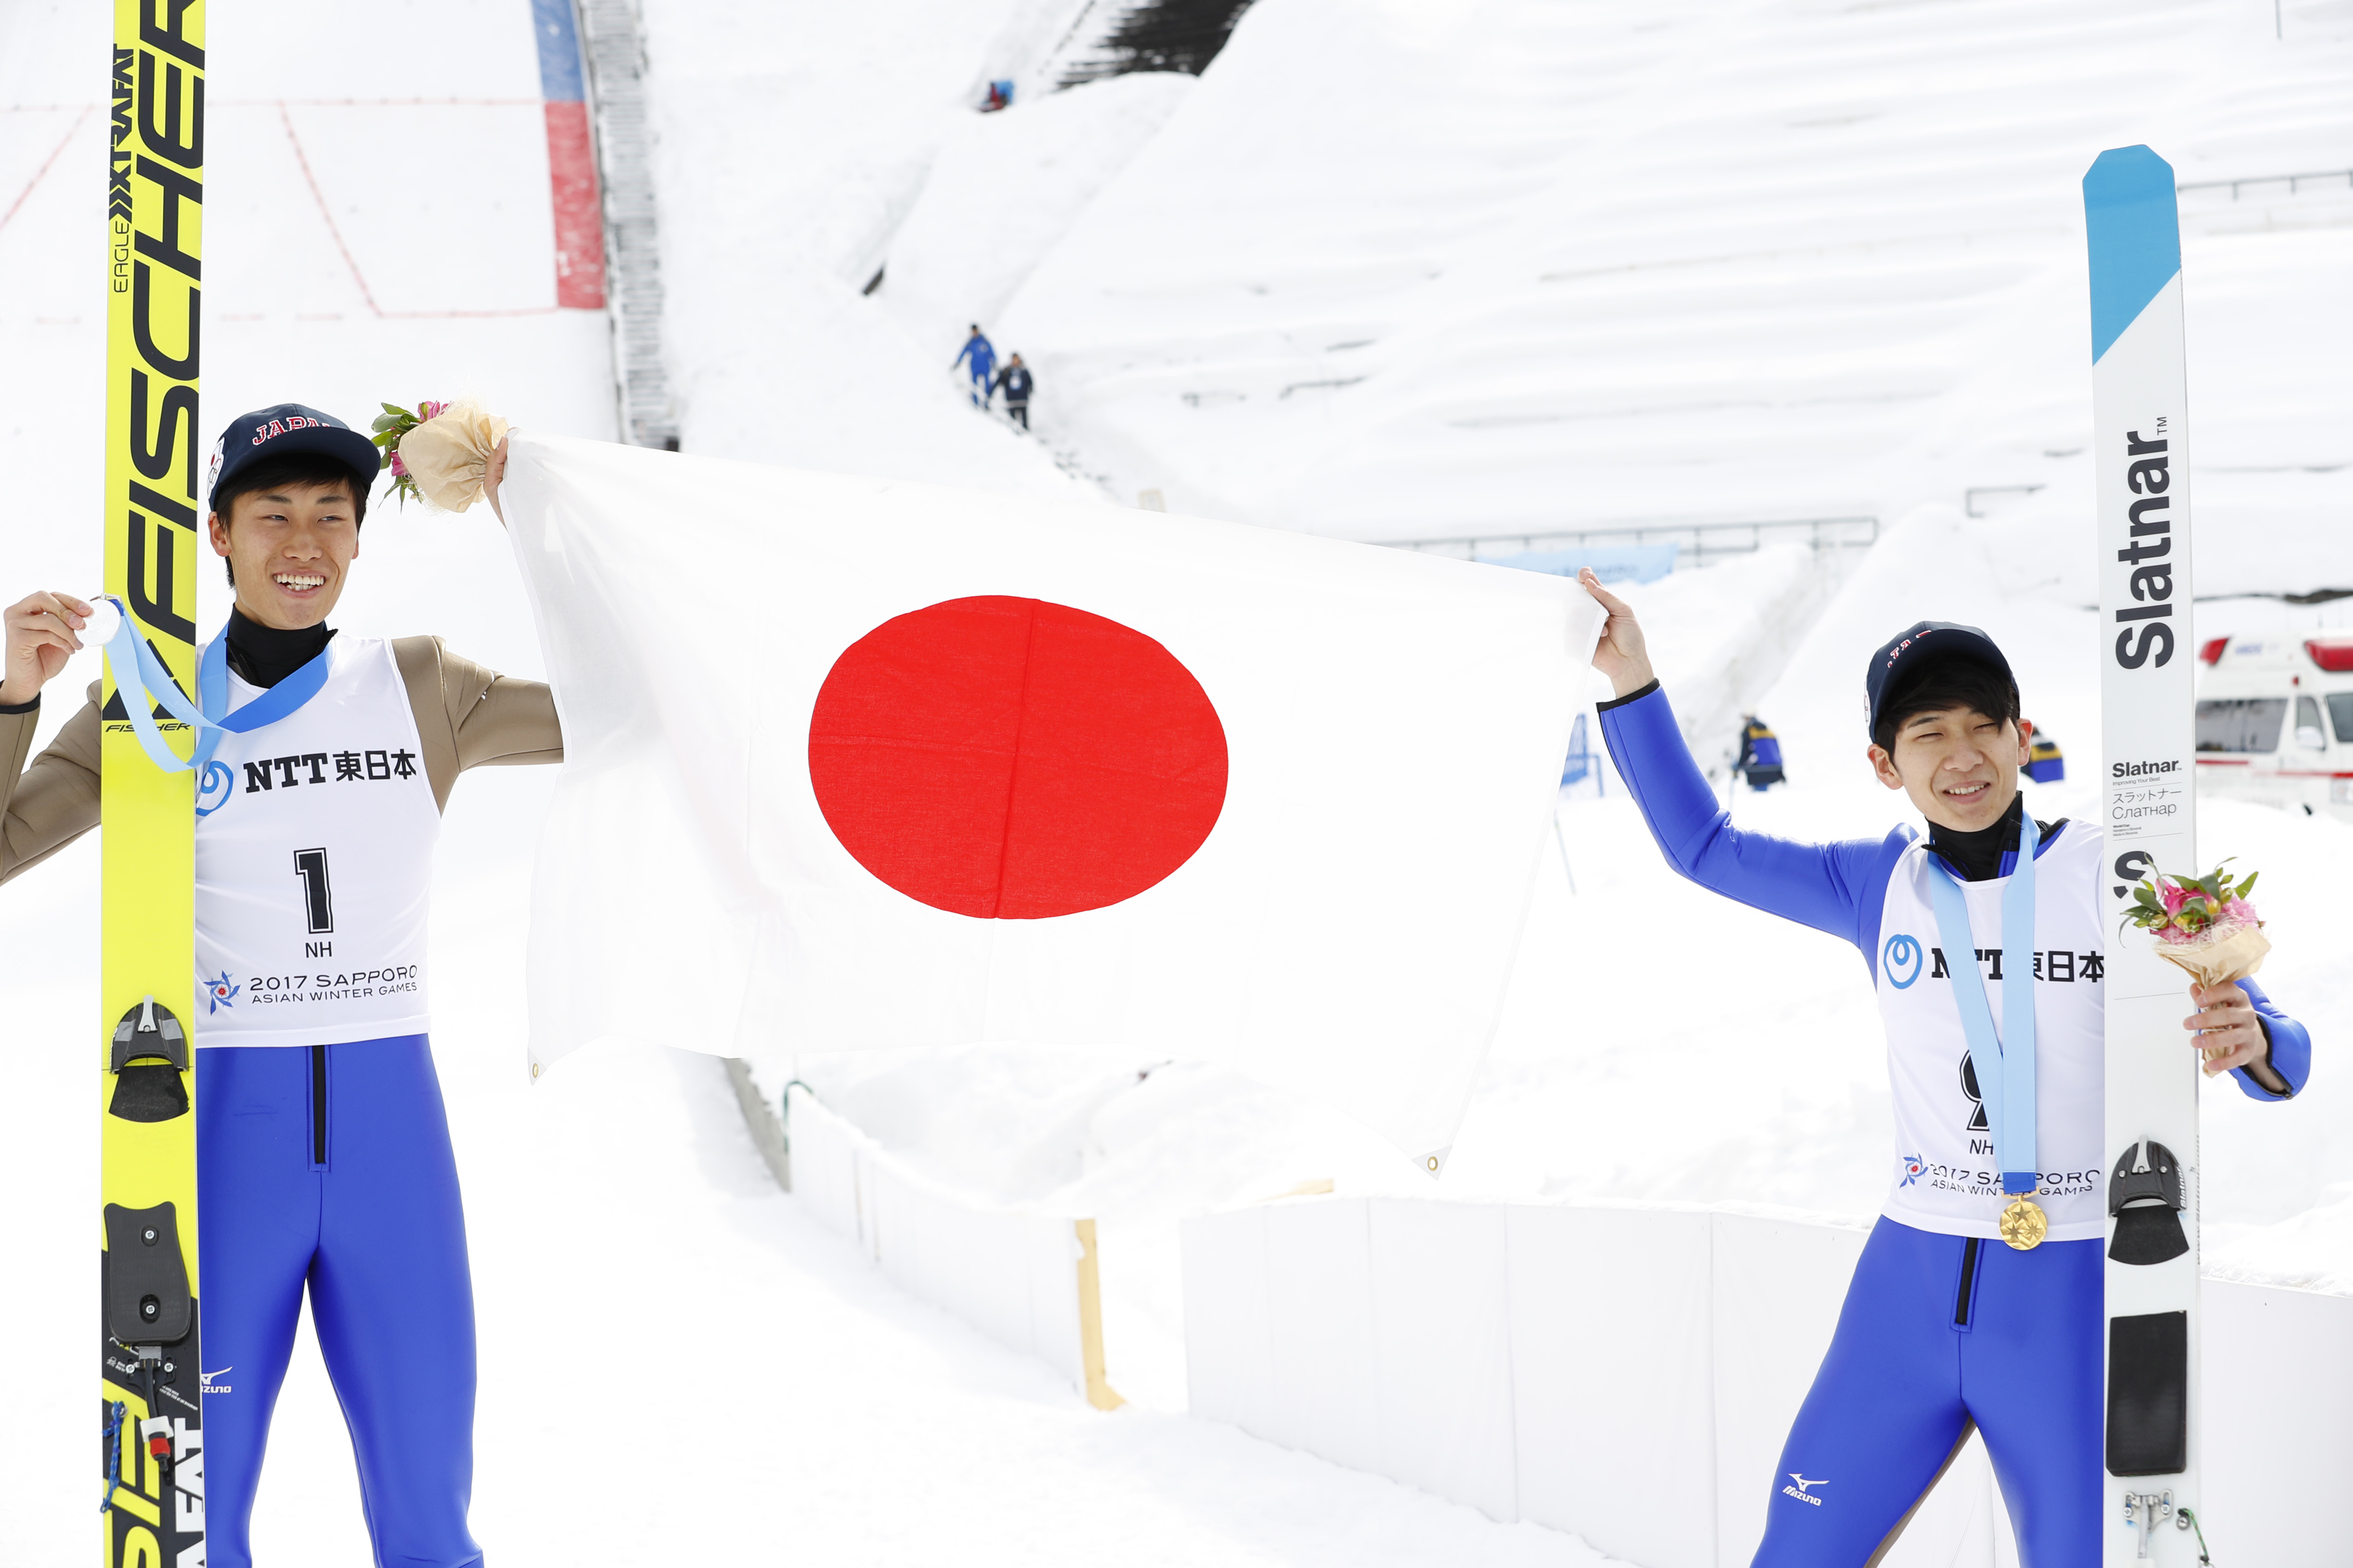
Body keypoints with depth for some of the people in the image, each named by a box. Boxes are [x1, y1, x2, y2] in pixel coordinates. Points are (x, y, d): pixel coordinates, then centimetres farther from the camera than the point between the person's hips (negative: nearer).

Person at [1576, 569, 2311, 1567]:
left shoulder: (2112, 874, -6)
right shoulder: (1882, 887, 5)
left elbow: (2281, 1058, -6)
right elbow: (1703, 846, 15)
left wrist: (2249, 1043, -30)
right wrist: (1631, 683, 7)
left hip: (2073, 1298, -3)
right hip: (1910, 1284, 3)